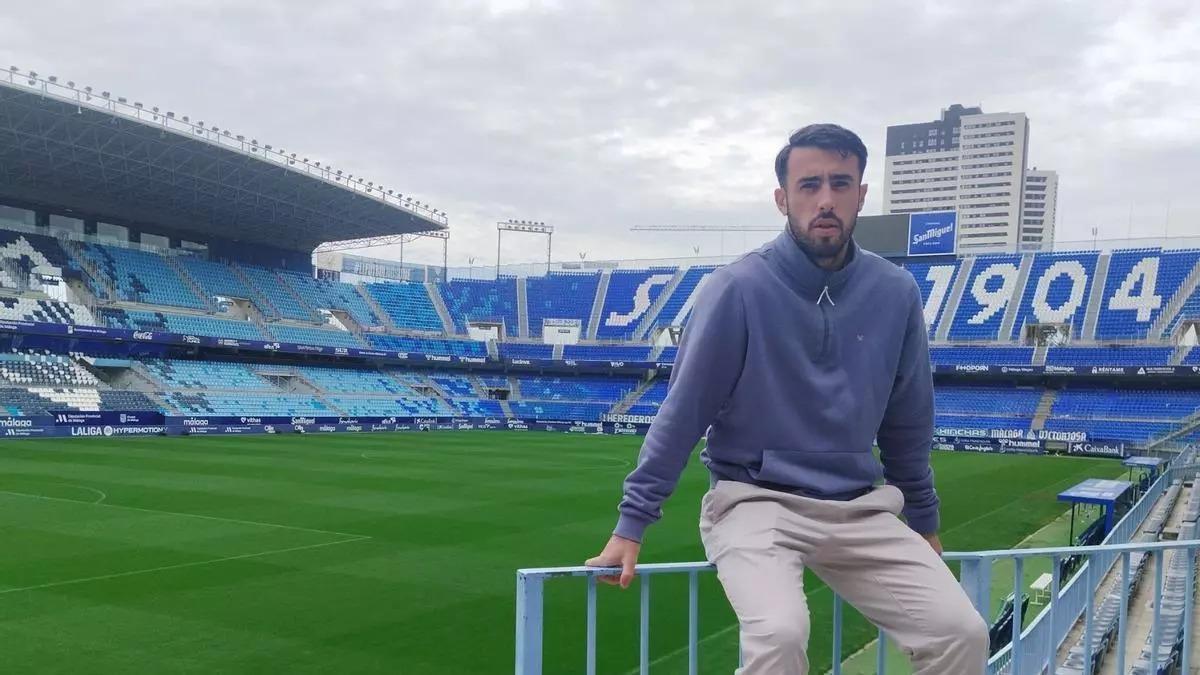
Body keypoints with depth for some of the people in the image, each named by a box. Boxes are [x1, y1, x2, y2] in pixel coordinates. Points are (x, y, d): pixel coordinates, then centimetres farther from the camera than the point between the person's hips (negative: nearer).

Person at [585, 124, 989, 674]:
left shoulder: (896, 294, 0)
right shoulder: (739, 288, -13)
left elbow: (908, 423, 12)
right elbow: (682, 413, -8)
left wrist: (924, 523, 20)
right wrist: (631, 524, -8)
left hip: (861, 510, 4)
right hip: (755, 502, -4)